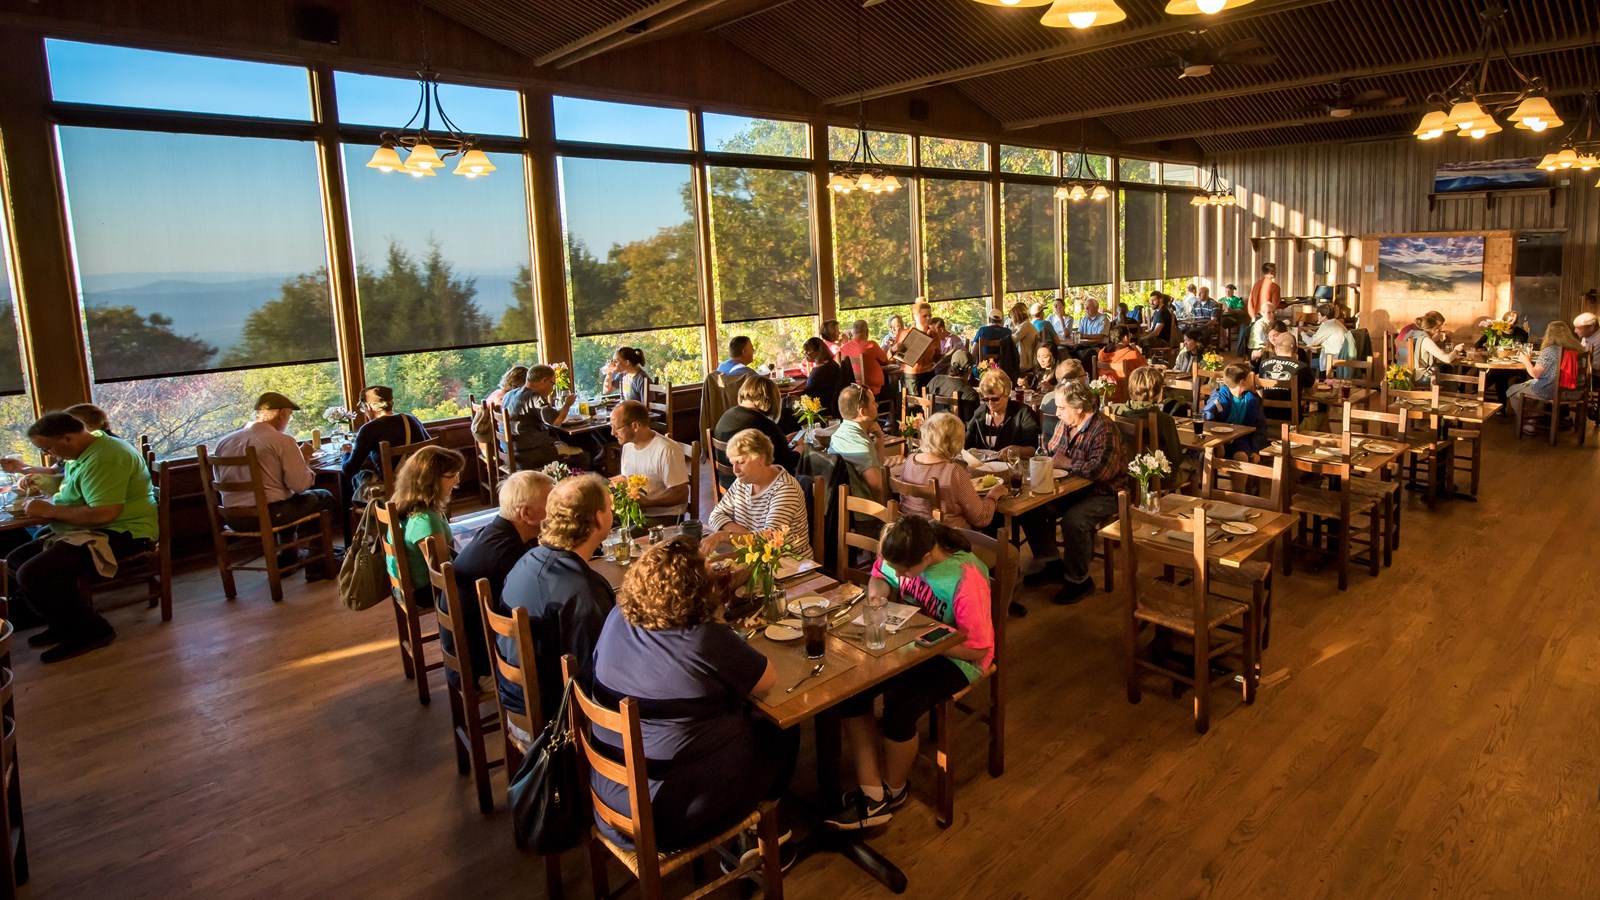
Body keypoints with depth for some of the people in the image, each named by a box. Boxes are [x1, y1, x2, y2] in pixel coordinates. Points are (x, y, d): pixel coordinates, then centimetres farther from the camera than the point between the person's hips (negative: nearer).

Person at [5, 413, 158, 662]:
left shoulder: (104, 459, -21)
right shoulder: (83, 453, 14)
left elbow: (104, 513, -29)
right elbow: (75, 493, 31)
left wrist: (50, 510, -15)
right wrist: (47, 500, 9)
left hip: (121, 533, -12)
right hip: (88, 530, 12)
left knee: (33, 574, -23)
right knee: (14, 562, 9)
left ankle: (90, 630, -7)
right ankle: (66, 623, 15)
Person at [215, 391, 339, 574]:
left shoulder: (223, 442, 6)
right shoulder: (282, 441, -13)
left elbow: (223, 481, 18)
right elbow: (300, 485, -16)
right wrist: (304, 458, 3)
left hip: (232, 518, 7)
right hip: (268, 515, -7)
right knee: (323, 497, 15)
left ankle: (287, 558, 37)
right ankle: (316, 565, 20)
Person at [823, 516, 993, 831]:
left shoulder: (966, 579, -29)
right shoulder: (904, 554, -13)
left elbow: (977, 649, -23)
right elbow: (880, 577, 10)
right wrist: (877, 593, -14)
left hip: (956, 657, -6)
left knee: (899, 708, -27)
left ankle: (894, 790, 4)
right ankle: (871, 792, -8)